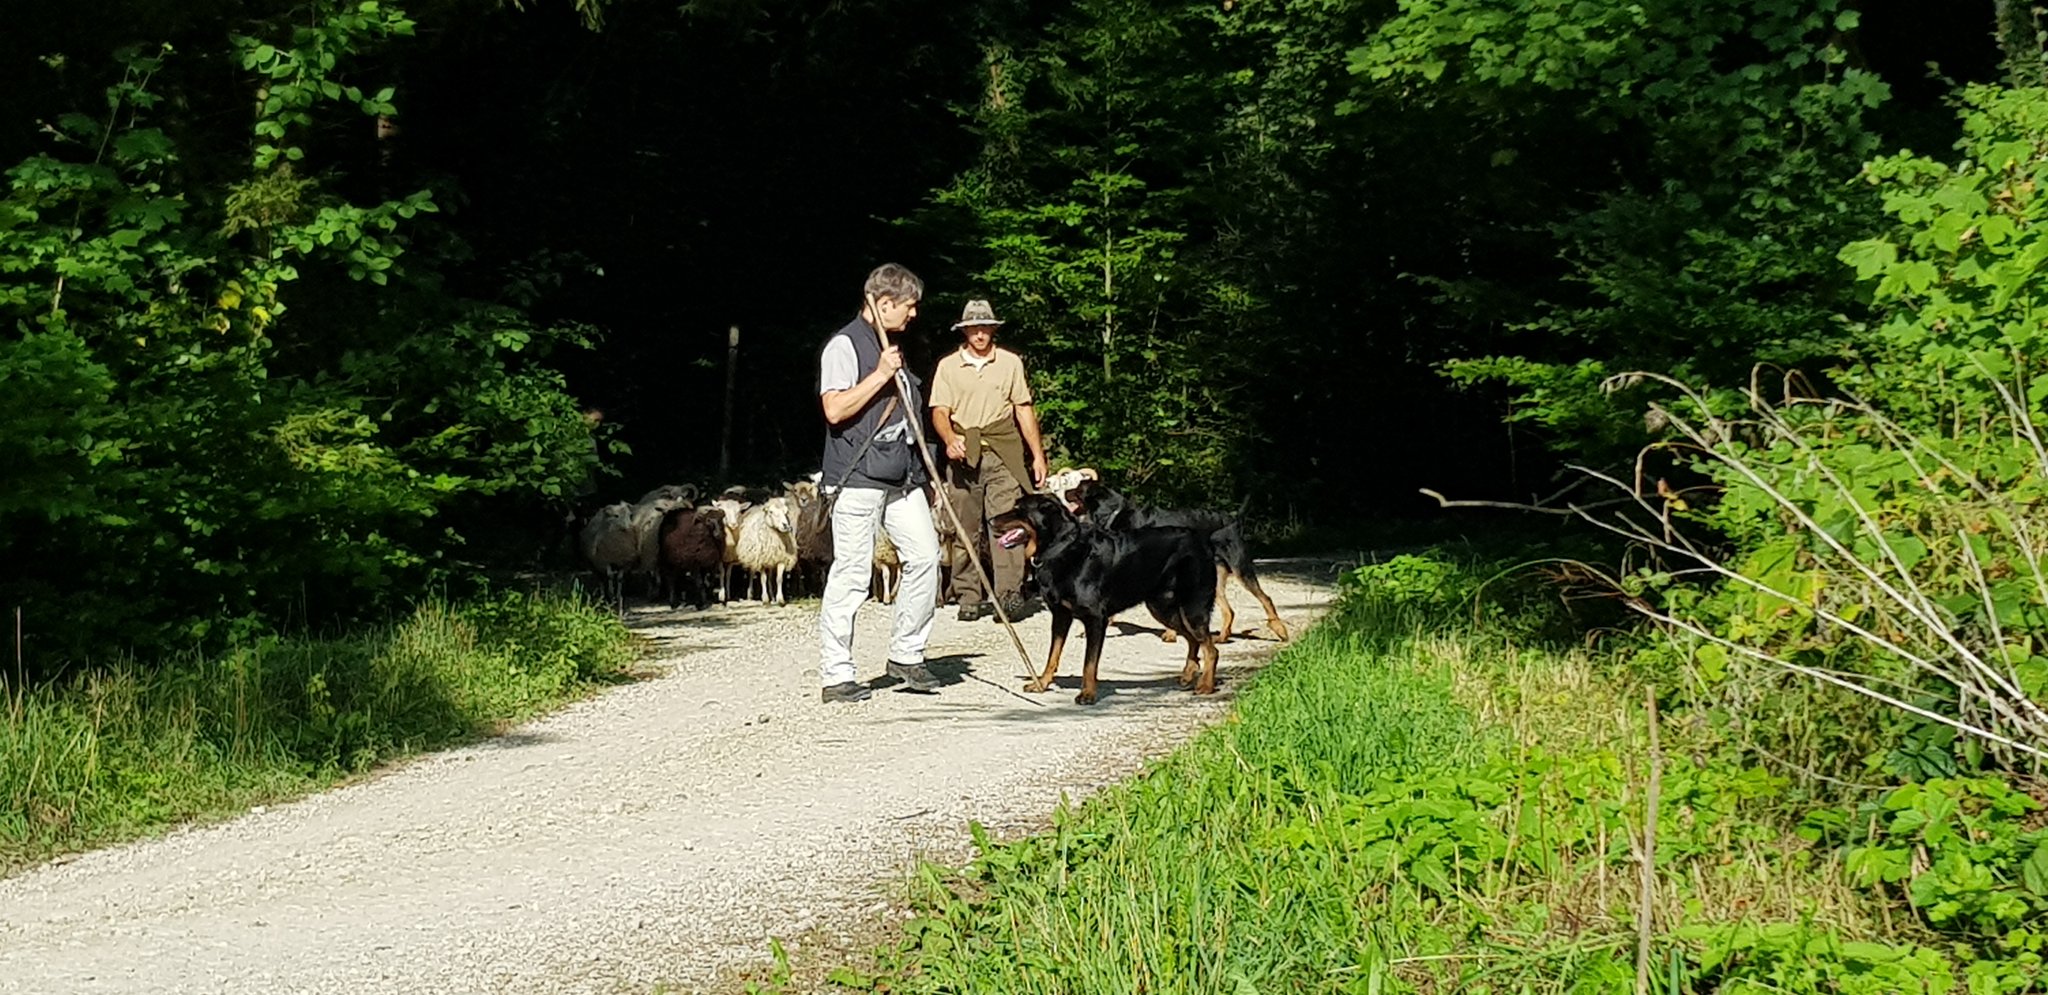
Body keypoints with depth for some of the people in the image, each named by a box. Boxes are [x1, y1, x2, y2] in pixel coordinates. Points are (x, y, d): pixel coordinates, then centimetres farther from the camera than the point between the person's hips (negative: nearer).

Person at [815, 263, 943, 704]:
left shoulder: (893, 347, 19)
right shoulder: (844, 345, -8)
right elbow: (835, 409, -20)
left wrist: (921, 475, 24)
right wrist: (881, 374, -18)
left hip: (901, 478, 8)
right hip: (858, 479, -8)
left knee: (925, 557, 1)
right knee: (851, 575, -6)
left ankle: (906, 654, 14)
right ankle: (836, 676, 0)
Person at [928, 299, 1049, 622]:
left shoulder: (1011, 363, 11)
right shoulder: (948, 366, 8)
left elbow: (1024, 410, 12)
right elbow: (939, 412, 0)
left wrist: (1038, 455, 7)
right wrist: (950, 440, -20)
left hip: (1003, 451, -1)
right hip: (963, 453, 1)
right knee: (965, 527, 1)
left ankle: (1009, 594, -18)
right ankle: (969, 598, 5)